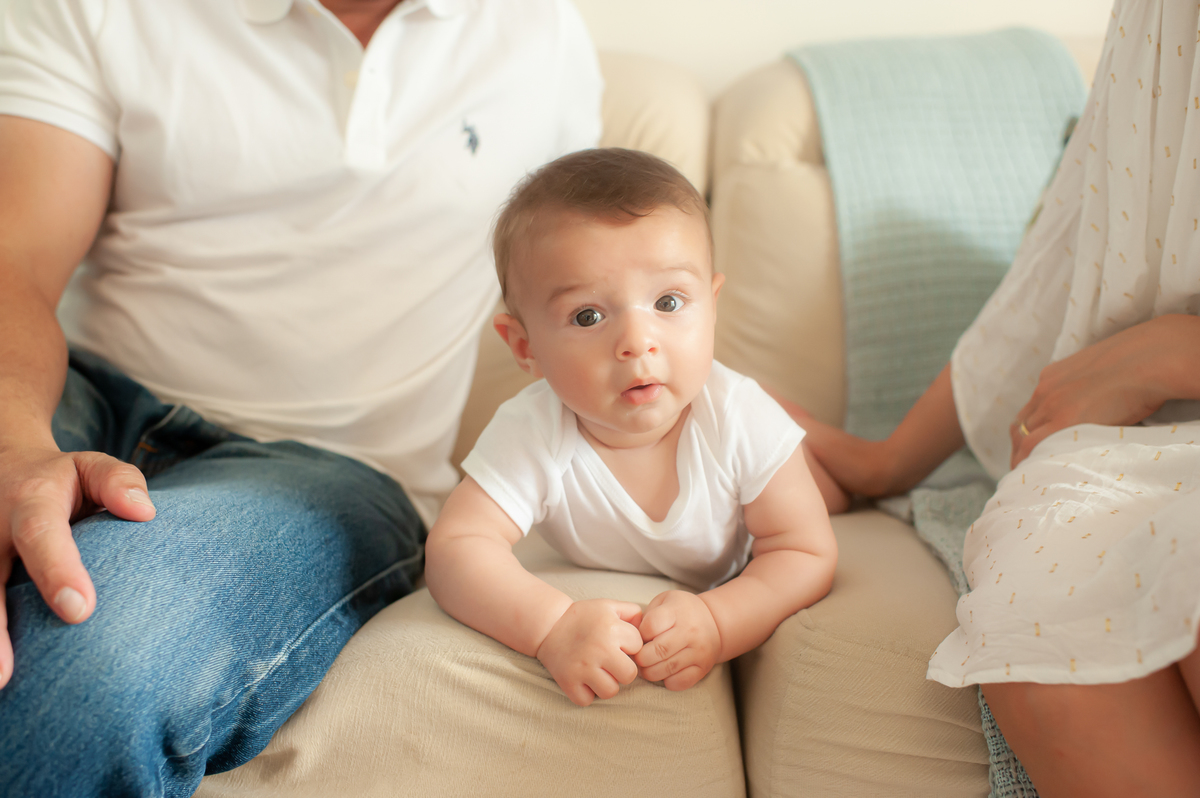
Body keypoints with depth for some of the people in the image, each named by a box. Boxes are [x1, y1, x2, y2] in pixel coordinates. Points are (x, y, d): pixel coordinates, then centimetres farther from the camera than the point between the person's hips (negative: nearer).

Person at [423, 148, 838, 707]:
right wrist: (550, 625, -57)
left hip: (727, 589, 0)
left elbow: (807, 556, -30)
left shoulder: (742, 422, -36)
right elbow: (455, 550, -39)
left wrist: (718, 623, -49)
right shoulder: (529, 436, -37)